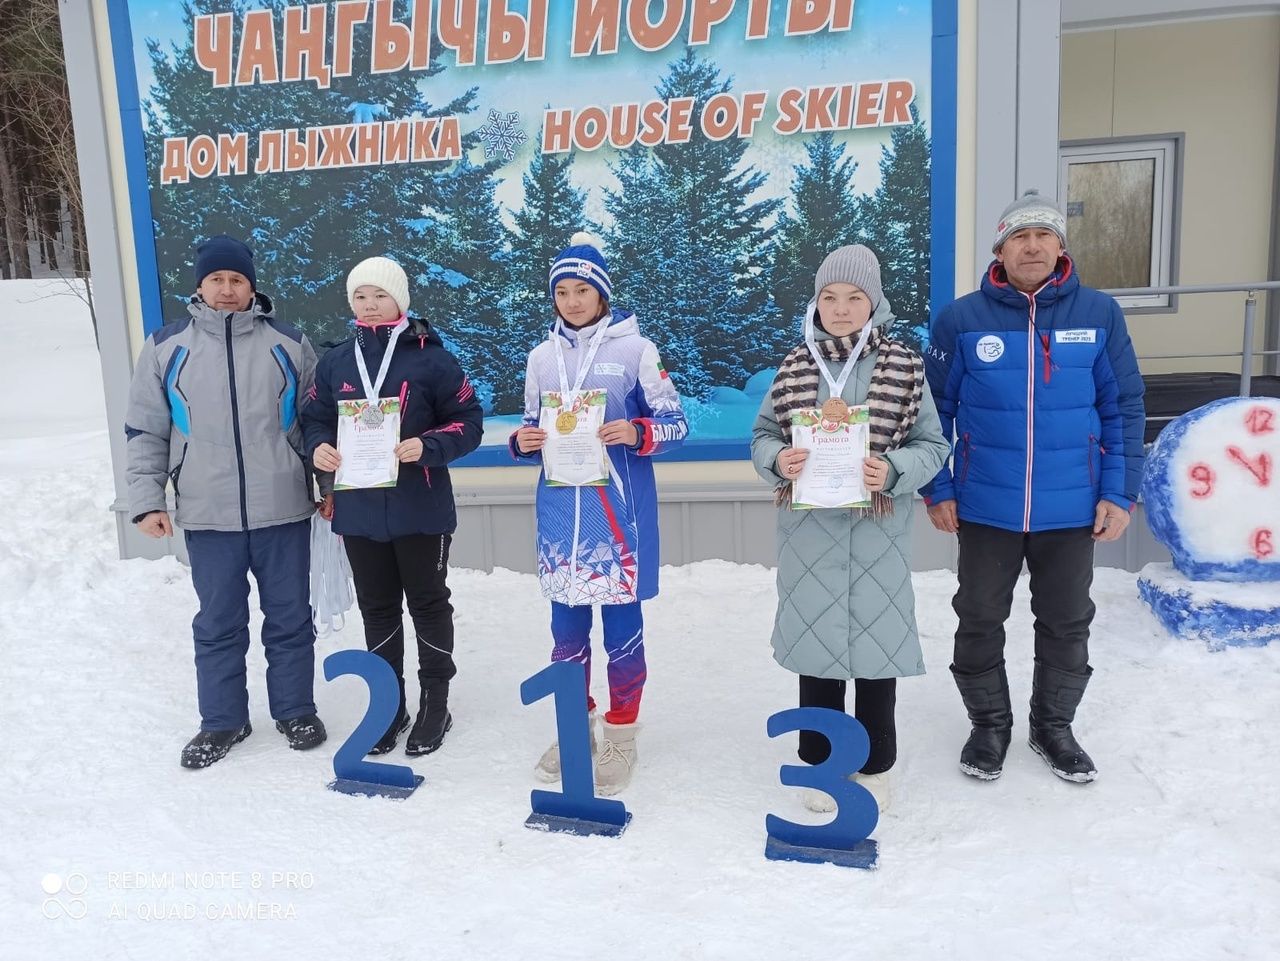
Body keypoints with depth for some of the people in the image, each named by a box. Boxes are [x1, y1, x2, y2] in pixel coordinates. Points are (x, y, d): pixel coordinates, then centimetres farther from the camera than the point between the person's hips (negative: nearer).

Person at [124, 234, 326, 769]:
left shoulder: (288, 345, 4)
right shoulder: (167, 347, 4)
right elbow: (144, 432, 6)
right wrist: (146, 500, -1)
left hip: (283, 510, 0)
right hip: (207, 515, 1)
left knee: (290, 619, 10)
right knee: (217, 623, 11)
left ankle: (295, 711, 26)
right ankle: (222, 721, 27)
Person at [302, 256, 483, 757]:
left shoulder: (430, 357, -7)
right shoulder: (335, 361, 7)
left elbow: (467, 422, -6)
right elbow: (316, 418, 12)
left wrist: (426, 447, -23)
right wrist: (319, 449, -10)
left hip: (420, 509, -4)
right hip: (359, 511, 4)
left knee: (428, 603, 10)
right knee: (377, 609, 14)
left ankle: (435, 703, 25)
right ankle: (388, 704, 29)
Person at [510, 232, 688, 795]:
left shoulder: (634, 348, -3)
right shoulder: (542, 356, 9)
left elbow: (674, 423, -3)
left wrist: (636, 434, -23)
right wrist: (522, 442, -6)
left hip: (618, 511, -4)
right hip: (560, 511, 4)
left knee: (621, 623, 4)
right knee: (566, 624, 12)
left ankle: (621, 734, 20)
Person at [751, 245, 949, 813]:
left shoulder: (904, 368, -1)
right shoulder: (794, 367, 3)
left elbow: (932, 445, 1)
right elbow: (762, 436, 8)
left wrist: (893, 469, -19)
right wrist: (777, 459, -14)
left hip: (877, 532, -1)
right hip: (810, 531, 2)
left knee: (876, 640, 8)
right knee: (816, 639, 11)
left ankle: (873, 768, 28)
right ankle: (820, 763, 29)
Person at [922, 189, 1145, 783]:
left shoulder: (1098, 314, -2)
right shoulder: (961, 318, -6)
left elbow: (1124, 410, 2)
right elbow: (936, 410, 0)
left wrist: (1120, 493, -2)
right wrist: (937, 491, -3)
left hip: (1071, 510, 1)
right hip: (984, 509, -1)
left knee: (1067, 624, 15)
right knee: (980, 622, 12)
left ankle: (1054, 726, 36)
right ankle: (989, 725, 33)